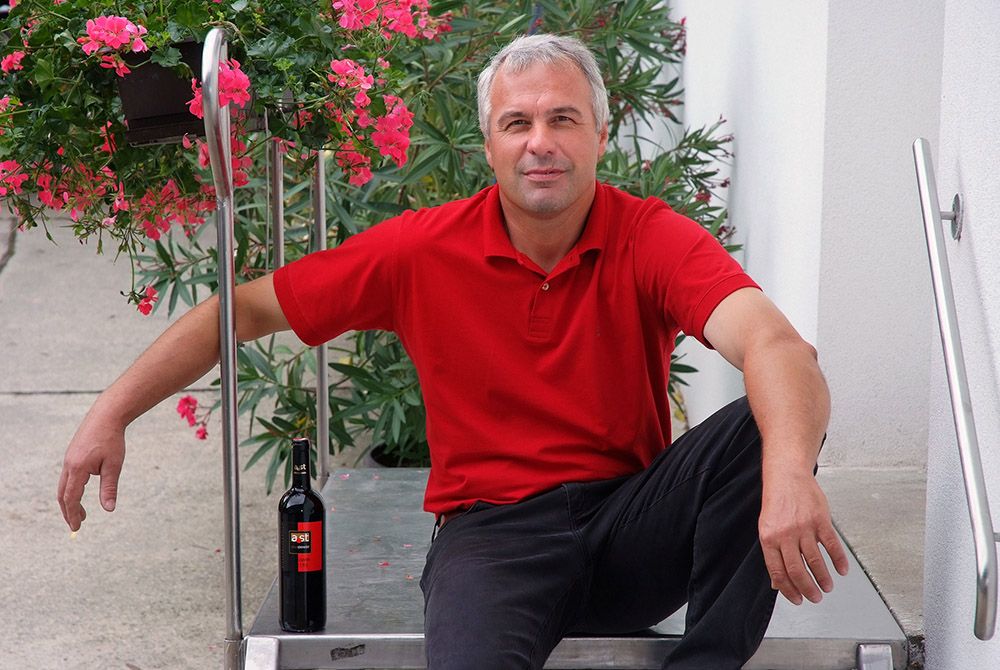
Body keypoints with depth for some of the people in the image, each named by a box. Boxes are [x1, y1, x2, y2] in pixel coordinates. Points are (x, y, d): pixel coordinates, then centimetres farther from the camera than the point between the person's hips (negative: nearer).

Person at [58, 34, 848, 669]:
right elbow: (248, 308, 5)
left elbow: (772, 342, -26)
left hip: (631, 523, 2)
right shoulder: (424, 250, -3)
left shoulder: (651, 238, -8)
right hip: (493, 531, -1)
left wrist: (790, 474, -48)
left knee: (761, 424, -26)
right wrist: (112, 413, 0)